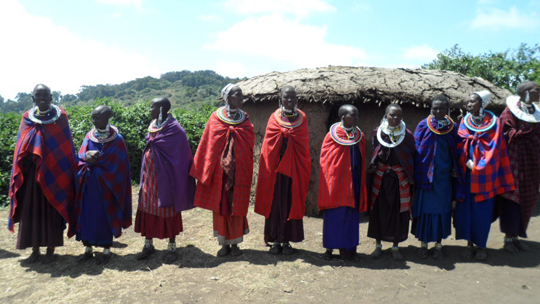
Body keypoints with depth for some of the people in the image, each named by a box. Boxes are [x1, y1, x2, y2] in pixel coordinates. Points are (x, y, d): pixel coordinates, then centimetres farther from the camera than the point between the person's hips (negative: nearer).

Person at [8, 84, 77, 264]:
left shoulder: (60, 117, -2)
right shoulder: (27, 118, 7)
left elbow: (66, 148, -1)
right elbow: (21, 148, 10)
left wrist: (65, 172, -5)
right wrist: (22, 168, -1)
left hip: (53, 173, -3)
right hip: (31, 174, 3)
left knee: (51, 209, 2)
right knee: (31, 210, 6)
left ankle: (50, 250, 13)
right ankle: (35, 250, 18)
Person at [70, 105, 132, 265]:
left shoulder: (116, 140, -7)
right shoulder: (89, 136, 7)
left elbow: (116, 164, -11)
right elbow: (81, 154, 1)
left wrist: (92, 160, -13)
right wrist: (88, 155, -22)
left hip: (106, 187, -4)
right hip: (89, 186, 4)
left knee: (105, 217, 3)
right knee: (87, 215, 8)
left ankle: (107, 251, 17)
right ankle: (88, 249, 22)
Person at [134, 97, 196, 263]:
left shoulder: (174, 129, -13)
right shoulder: (153, 126, 9)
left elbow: (179, 156, -15)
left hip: (165, 177, -7)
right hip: (150, 176, 7)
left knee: (168, 210, 3)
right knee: (147, 208, 10)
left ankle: (172, 246, 17)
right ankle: (148, 244, 24)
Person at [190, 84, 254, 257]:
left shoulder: (244, 119, 6)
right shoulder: (216, 118, 1)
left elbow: (250, 144, 4)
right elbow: (208, 145, 0)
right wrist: (205, 171, -3)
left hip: (239, 171, 1)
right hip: (220, 170, -1)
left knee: (237, 206, 5)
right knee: (221, 205, 5)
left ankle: (235, 243, 18)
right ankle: (224, 244, 18)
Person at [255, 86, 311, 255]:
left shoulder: (302, 119, 7)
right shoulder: (274, 118, 3)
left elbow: (304, 146, 6)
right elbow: (268, 145, 1)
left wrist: (304, 169, -2)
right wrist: (269, 167, -7)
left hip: (295, 167, 1)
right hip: (276, 166, -1)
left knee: (292, 203, 4)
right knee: (275, 202, 2)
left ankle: (286, 241, 15)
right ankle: (276, 240, 13)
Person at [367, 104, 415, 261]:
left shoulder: (407, 135, -1)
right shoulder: (378, 132, 1)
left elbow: (412, 156, 3)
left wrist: (411, 176, -4)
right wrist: (372, 167, 5)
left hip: (400, 177, 0)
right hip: (381, 175, 1)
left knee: (398, 211, 5)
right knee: (379, 210, 4)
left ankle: (395, 246, 19)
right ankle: (378, 245, 18)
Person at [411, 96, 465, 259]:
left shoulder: (452, 127, 3)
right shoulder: (423, 125, -3)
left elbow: (456, 152, 8)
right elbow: (417, 150, -2)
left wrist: (455, 170, 0)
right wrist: (417, 173, -7)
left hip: (444, 176, 2)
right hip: (426, 174, -2)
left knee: (442, 208, 8)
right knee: (424, 207, 4)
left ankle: (438, 244, 21)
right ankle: (423, 243, 17)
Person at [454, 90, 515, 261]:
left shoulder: (493, 122, -1)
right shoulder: (464, 122, 5)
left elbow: (494, 147, -5)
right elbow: (460, 145, 4)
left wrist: (478, 166, -11)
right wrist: (468, 162, -11)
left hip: (485, 173, -2)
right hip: (467, 172, 2)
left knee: (482, 210, 3)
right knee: (466, 207, 2)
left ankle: (481, 245, 17)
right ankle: (469, 244, 14)